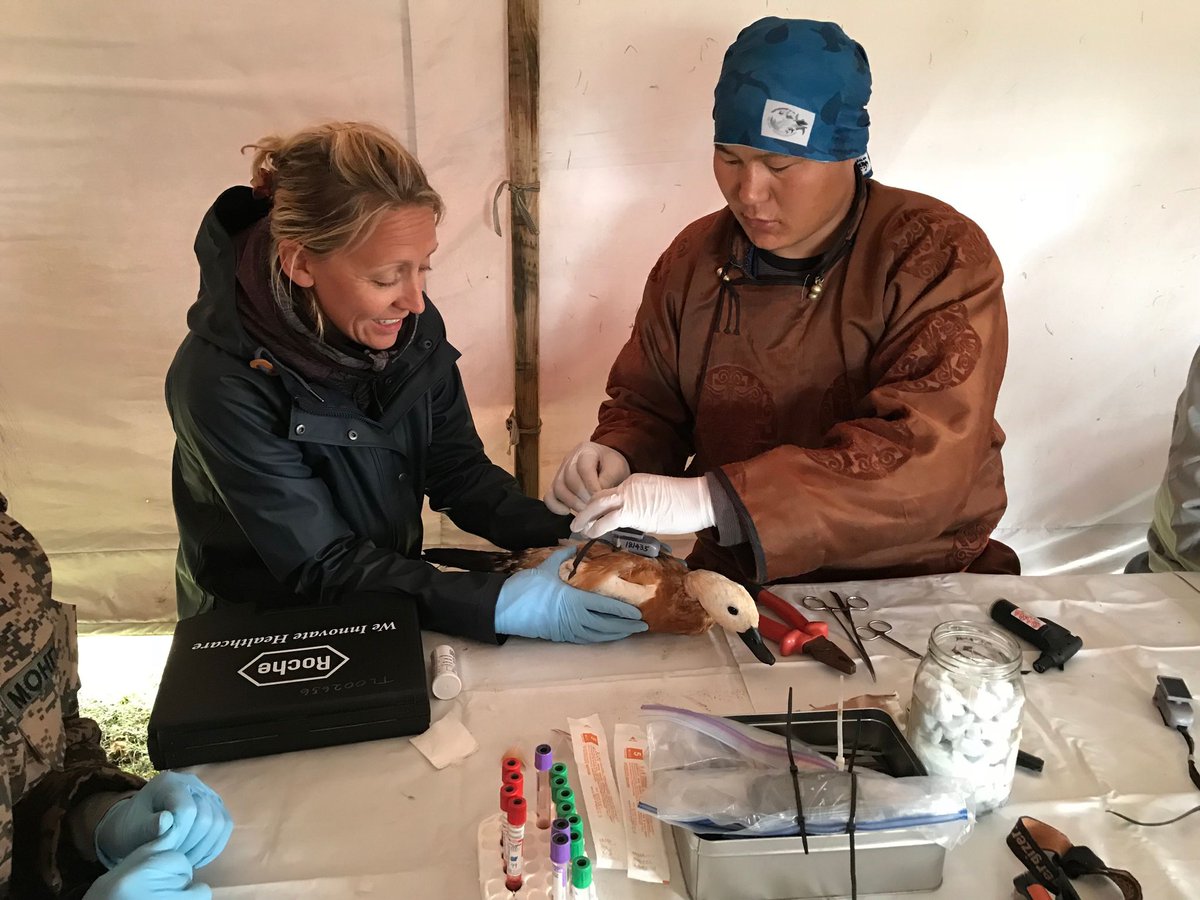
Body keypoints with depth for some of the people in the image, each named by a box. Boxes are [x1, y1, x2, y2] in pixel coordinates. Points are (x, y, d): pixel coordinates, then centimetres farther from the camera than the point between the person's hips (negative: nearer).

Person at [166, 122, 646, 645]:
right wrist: (502, 606, -32)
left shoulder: (411, 325, -11)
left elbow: (456, 469, -2)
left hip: (393, 596, 4)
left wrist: (565, 535, -17)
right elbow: (322, 568, -23)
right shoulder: (222, 383, -25)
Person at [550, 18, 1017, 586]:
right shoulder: (692, 260, 0)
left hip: (922, 585, -1)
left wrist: (711, 497, -34)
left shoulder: (938, 258, -15)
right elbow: (646, 406, 11)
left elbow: (928, 456, -27)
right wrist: (617, 458, -13)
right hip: (739, 578, 2)